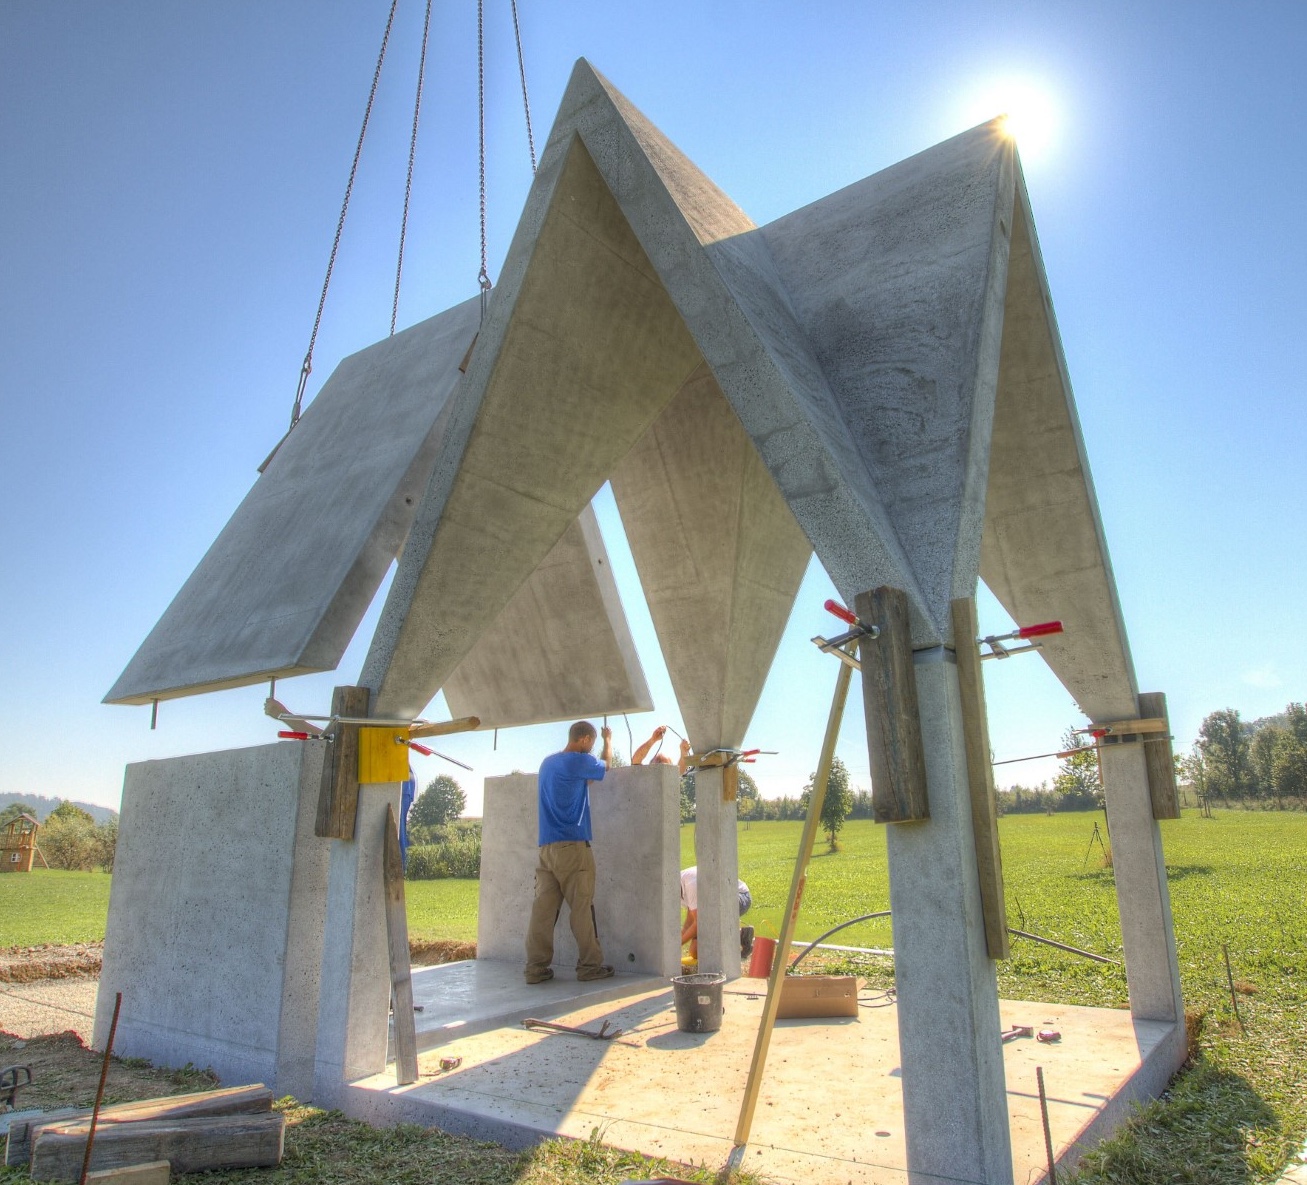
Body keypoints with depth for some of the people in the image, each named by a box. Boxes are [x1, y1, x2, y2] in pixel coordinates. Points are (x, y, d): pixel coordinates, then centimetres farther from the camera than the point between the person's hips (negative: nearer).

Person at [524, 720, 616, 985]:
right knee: (582, 908, 1)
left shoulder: (547, 762, 16)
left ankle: (536, 967, 5)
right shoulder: (580, 761, -7)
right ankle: (590, 965, 7)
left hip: (546, 846, 7)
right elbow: (606, 766, 13)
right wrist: (609, 741, 32)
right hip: (573, 845, -7)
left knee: (543, 908, 4)